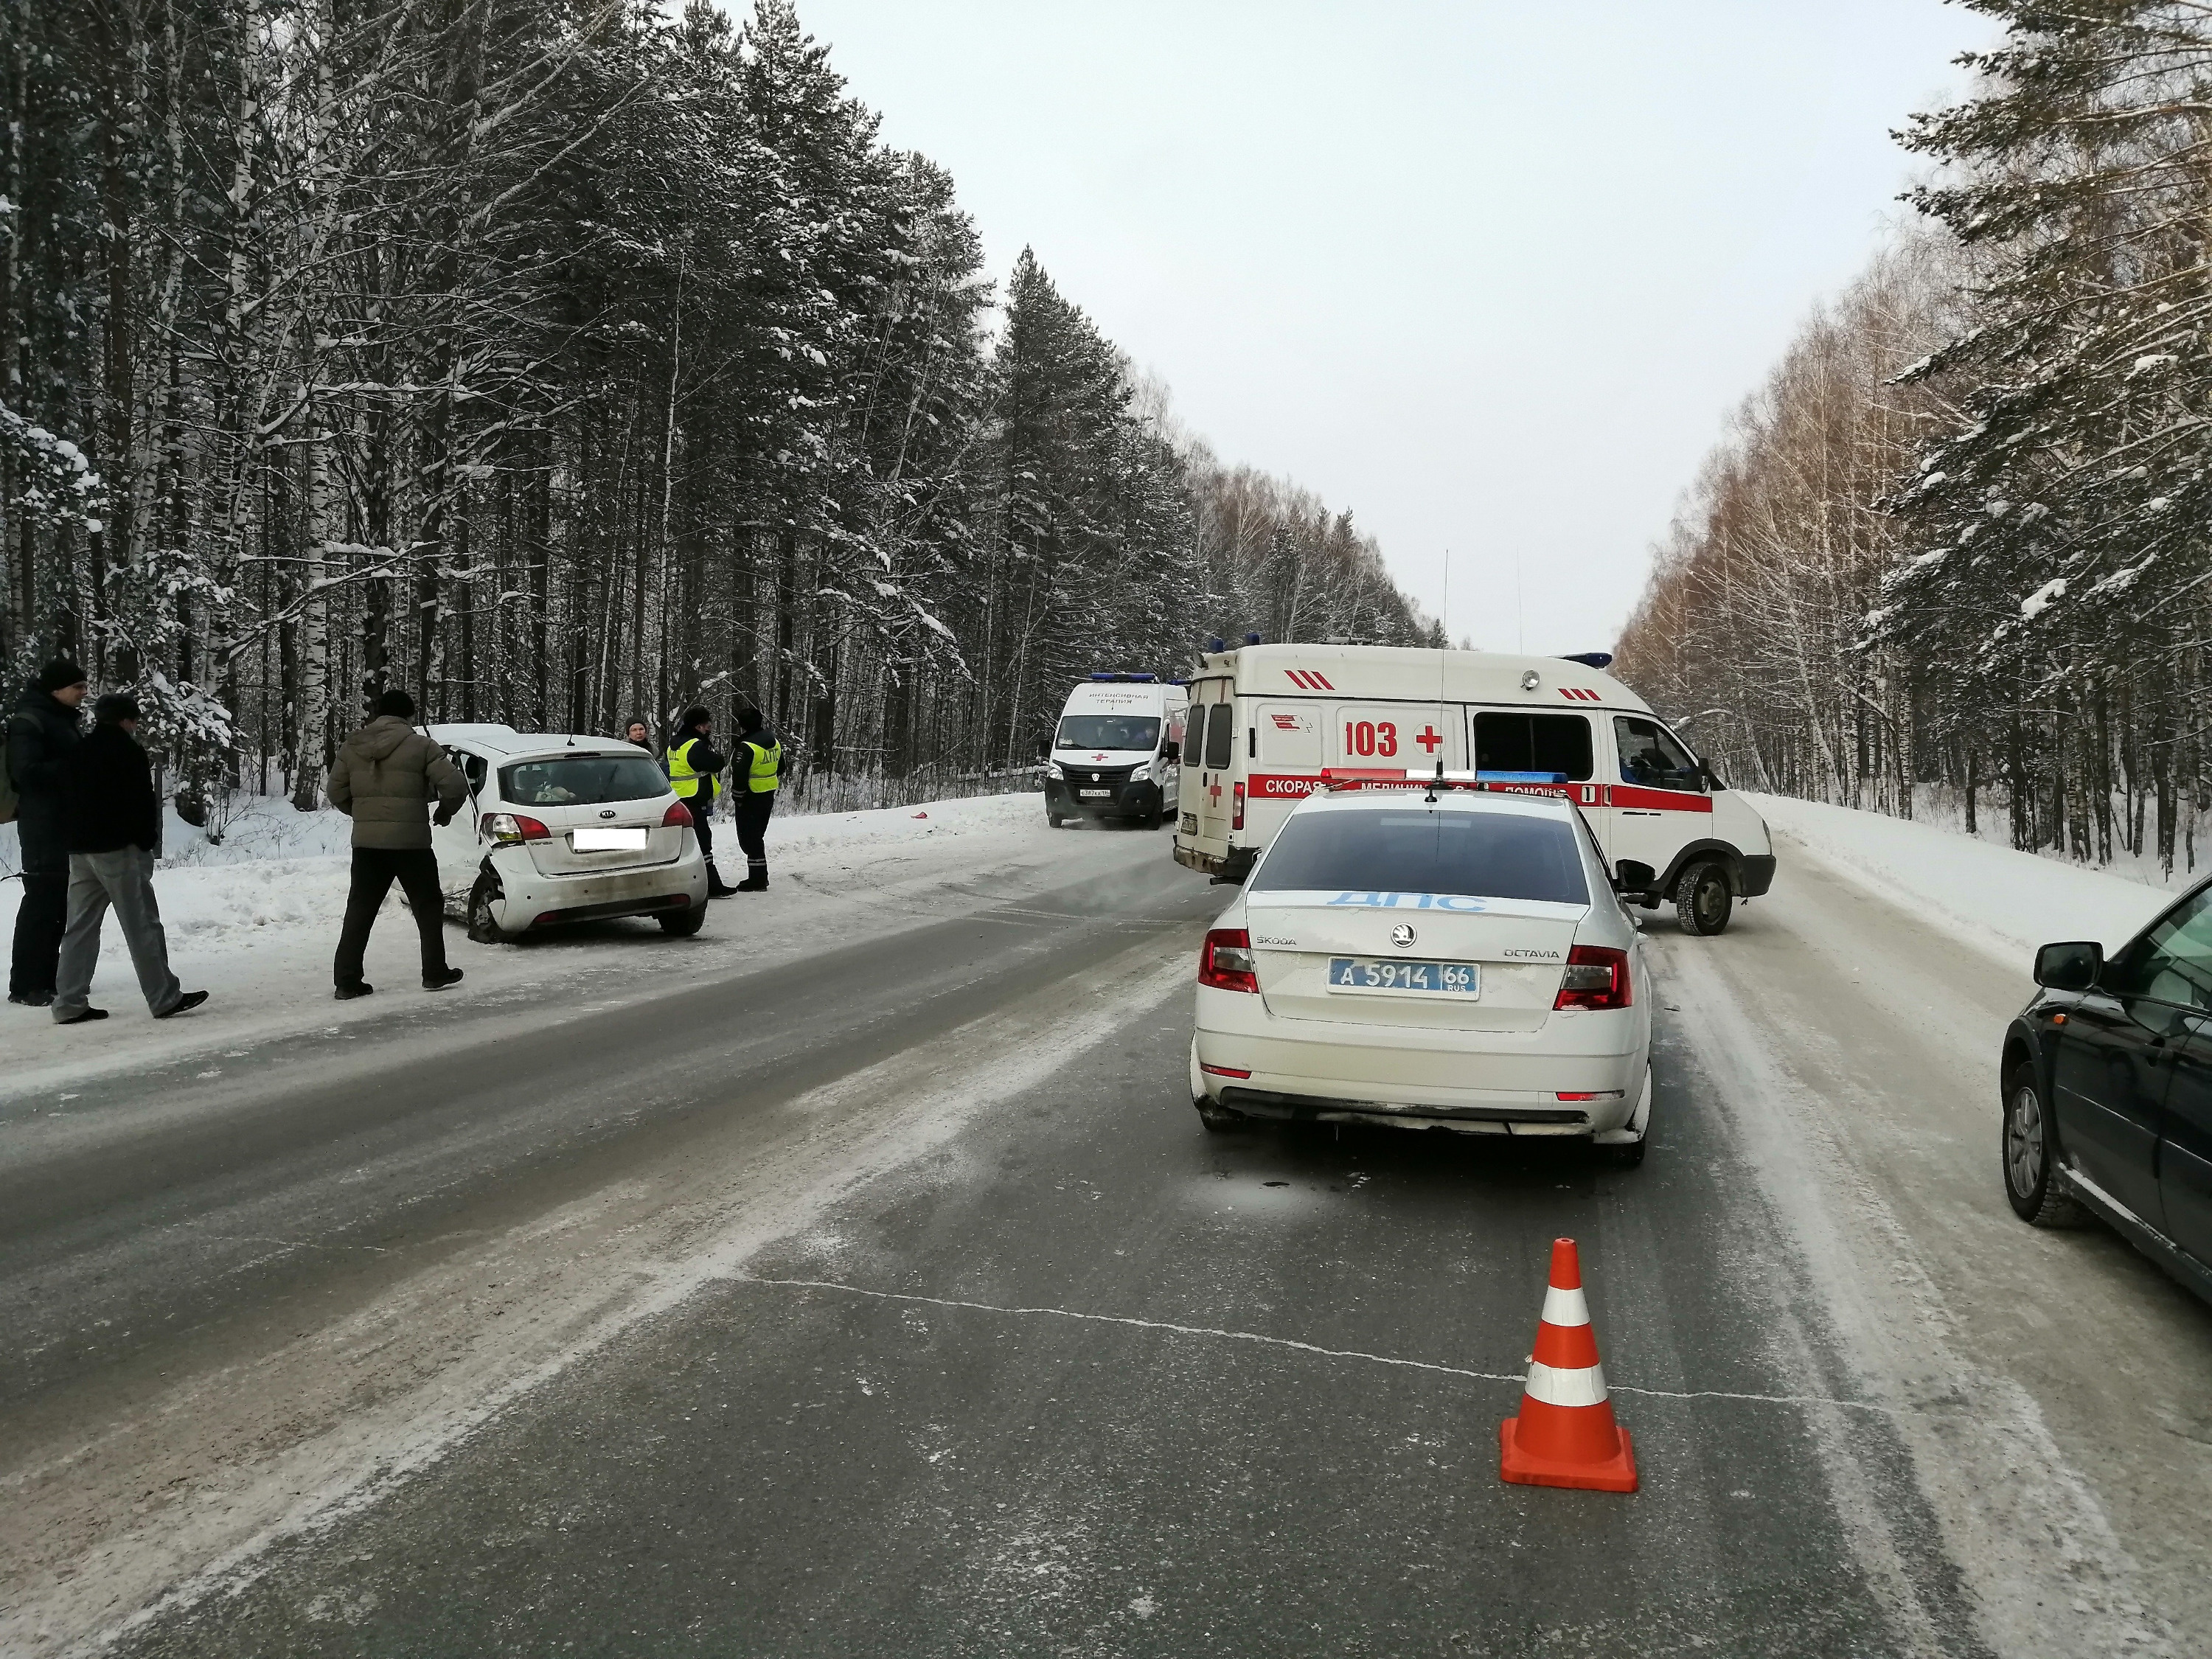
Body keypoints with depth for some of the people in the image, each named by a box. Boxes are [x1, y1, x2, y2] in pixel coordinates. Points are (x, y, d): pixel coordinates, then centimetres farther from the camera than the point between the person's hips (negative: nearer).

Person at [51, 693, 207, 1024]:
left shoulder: (79, 752, 15)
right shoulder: (128, 751, -8)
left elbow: (66, 802, 18)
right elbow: (144, 802, -13)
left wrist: (75, 837, 19)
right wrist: (147, 842, -4)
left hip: (80, 849, 8)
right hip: (119, 848, -8)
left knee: (80, 926, 8)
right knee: (142, 926, -4)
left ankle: (70, 1003, 7)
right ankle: (165, 998, -2)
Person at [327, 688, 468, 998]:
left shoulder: (351, 747, 7)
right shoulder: (420, 746, -6)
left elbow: (337, 793, 9)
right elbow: (455, 784, -11)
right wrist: (446, 811, 8)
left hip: (365, 842, 4)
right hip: (410, 841, -4)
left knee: (360, 909, 9)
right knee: (428, 906, 11)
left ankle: (347, 980, 6)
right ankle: (435, 973, 15)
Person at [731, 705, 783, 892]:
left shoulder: (747, 747, -20)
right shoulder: (774, 741, 6)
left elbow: (741, 775, -20)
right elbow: (780, 768, 18)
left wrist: (738, 798, -9)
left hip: (751, 798, -8)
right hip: (769, 796, 8)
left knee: (748, 837, -1)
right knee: (758, 835, 19)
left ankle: (757, 880, -1)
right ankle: (760, 876, 25)